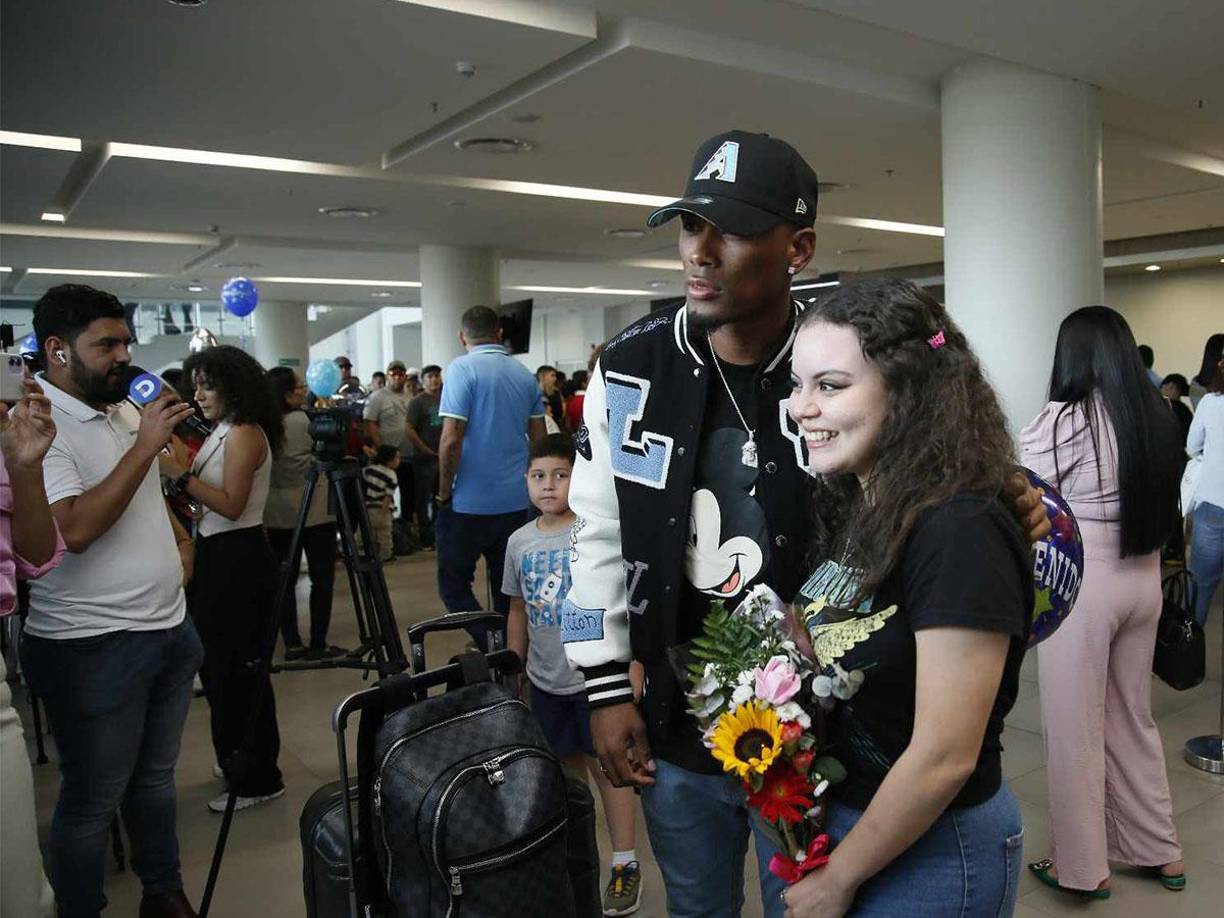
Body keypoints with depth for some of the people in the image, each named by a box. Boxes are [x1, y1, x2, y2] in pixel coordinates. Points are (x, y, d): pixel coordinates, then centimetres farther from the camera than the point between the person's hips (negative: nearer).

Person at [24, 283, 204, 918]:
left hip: (168, 628, 8)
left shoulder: (123, 411, 9)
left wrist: (175, 546, 13)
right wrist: (144, 445, -25)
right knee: (92, 802, 8)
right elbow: (72, 529, -29)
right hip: (94, 649, -8)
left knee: (155, 776, 21)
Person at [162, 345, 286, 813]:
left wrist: (181, 474, -20)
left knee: (235, 668, -2)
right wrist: (178, 470, 2)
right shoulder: (223, 431, 13)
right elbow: (208, 500, 13)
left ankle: (255, 779, 10)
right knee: (222, 665, 17)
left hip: (239, 559, -10)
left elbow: (231, 505, -20)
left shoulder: (244, 433, -14)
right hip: (218, 556, 10)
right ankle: (240, 762, 31)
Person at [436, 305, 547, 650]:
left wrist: (444, 493, -6)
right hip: (517, 501, 6)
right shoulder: (525, 374, 9)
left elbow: (451, 440, -17)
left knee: (453, 585, 6)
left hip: (470, 503, -6)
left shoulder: (462, 369, -10)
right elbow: (539, 438, 13)